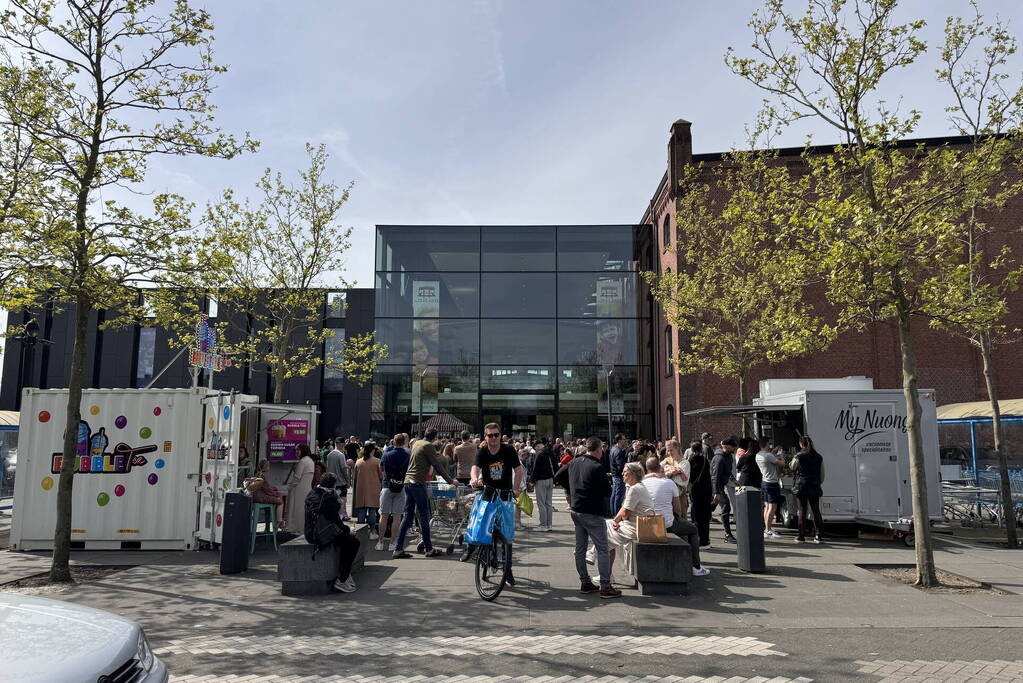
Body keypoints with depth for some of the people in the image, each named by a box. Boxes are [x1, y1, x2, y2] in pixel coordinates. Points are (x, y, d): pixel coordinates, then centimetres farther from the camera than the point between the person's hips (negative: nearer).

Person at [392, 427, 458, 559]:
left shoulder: (416, 443, 17)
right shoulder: (429, 446, -8)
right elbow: (437, 466, -8)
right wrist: (451, 481, -1)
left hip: (408, 481, 8)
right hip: (418, 483, -8)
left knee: (407, 516, 9)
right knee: (424, 516, 0)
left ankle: (398, 549, 7)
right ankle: (428, 549, 6)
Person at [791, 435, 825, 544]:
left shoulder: (798, 456, -7)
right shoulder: (819, 457, 5)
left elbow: (792, 468, 10)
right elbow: (822, 475, 10)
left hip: (801, 486, -3)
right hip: (814, 487, 4)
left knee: (802, 511, 1)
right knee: (816, 511, 9)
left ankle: (801, 536, 3)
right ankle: (817, 536, 9)